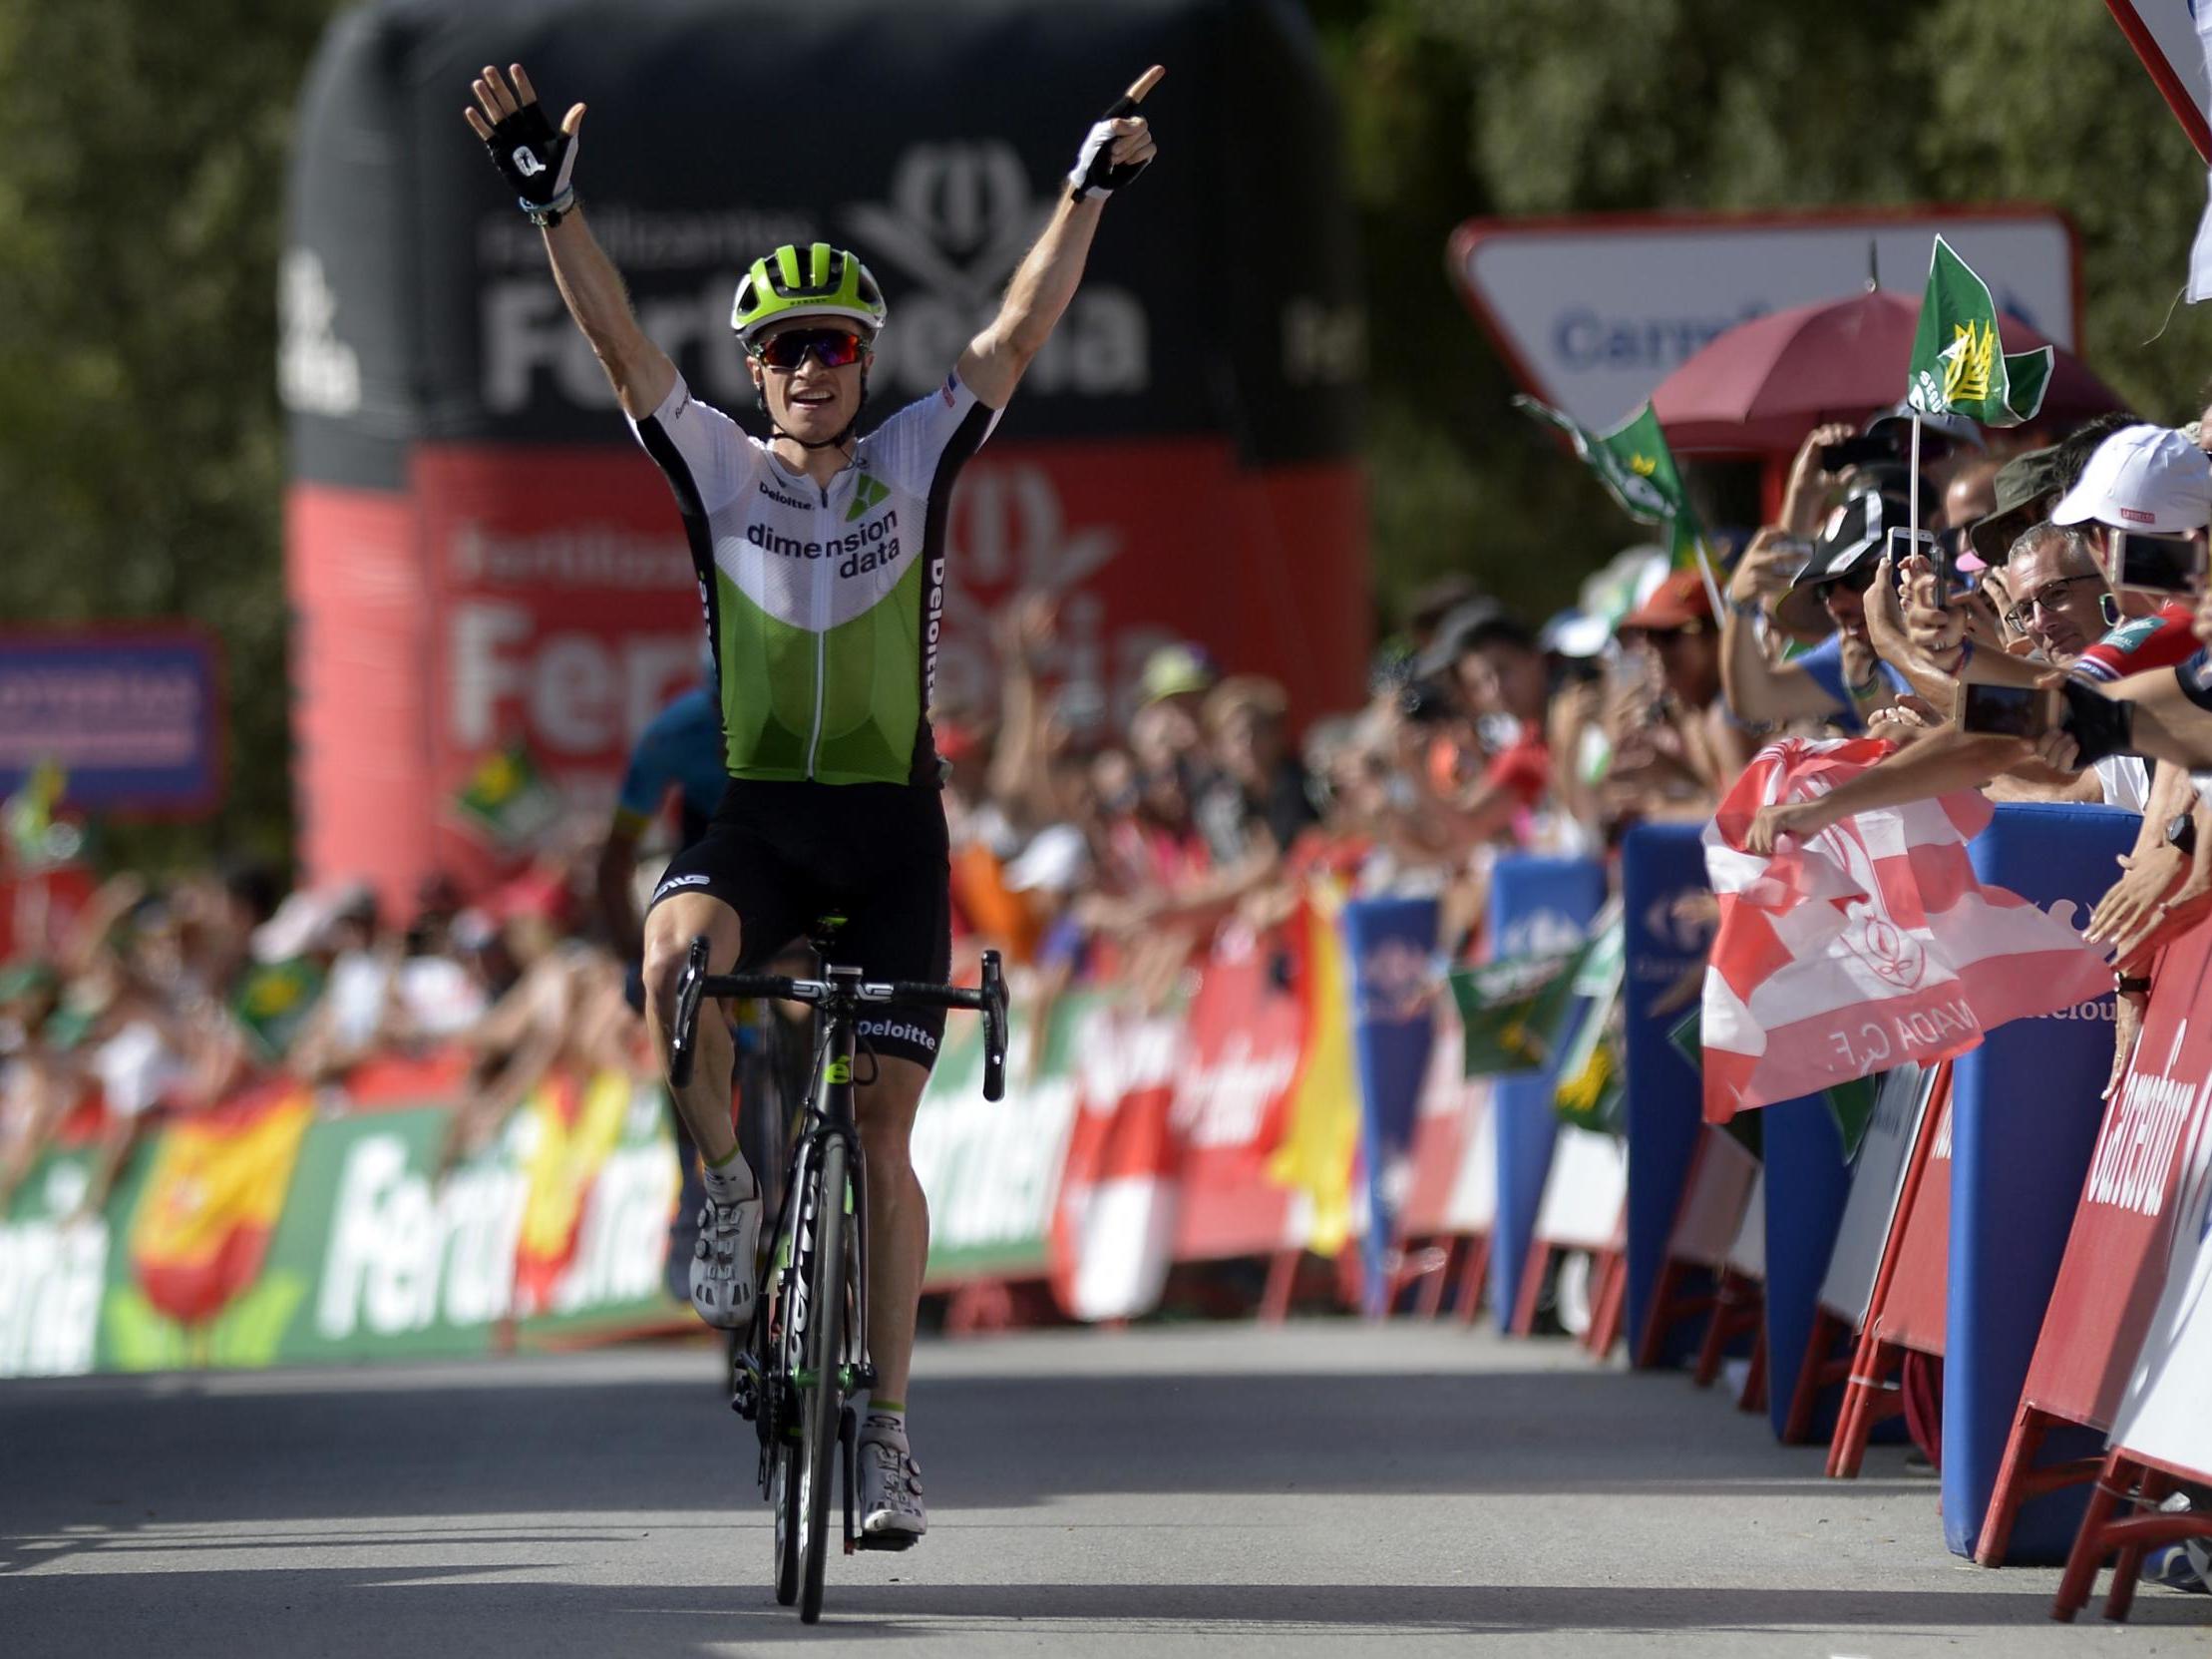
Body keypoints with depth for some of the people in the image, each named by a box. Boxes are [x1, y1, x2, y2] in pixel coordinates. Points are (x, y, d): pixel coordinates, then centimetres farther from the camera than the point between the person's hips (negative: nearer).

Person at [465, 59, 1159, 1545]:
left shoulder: (914, 464, 2)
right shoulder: (720, 469, 2)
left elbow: (1020, 334, -8)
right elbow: (618, 339, -8)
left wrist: (1088, 192, -20)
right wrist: (551, 202, -22)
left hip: (894, 831, 0)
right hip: (761, 819, 0)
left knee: (884, 1130, -4)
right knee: (676, 946, -34)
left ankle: (887, 1424, 3)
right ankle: (730, 1186, -11)